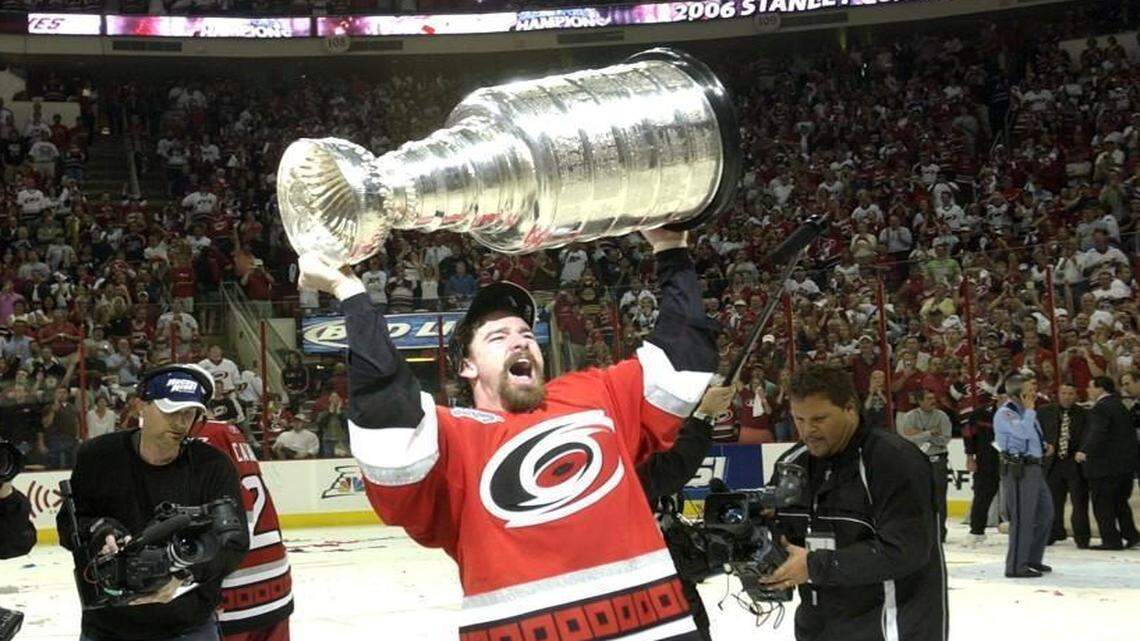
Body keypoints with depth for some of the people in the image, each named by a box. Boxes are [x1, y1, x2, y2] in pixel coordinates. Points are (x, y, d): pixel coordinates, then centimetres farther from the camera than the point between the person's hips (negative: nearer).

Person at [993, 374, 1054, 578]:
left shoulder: (1025, 412, 17)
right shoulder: (1005, 413, -12)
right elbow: (1023, 432, -29)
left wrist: (1044, 446, 12)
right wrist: (1030, 409, -16)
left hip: (1034, 467, 10)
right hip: (1017, 469, -10)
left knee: (1045, 513, 16)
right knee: (1022, 518, -8)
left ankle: (1032, 558, 29)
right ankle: (1016, 566, -1)